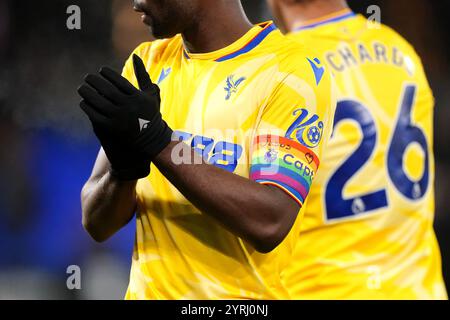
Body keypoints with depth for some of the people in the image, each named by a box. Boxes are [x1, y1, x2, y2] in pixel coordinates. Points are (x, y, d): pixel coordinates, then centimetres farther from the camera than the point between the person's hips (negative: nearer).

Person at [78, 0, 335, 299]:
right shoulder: (149, 61, 7)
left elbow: (269, 224, -21)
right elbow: (97, 224, 4)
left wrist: (159, 142, -23)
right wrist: (124, 168, -15)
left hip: (242, 293, -5)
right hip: (147, 290, 5)